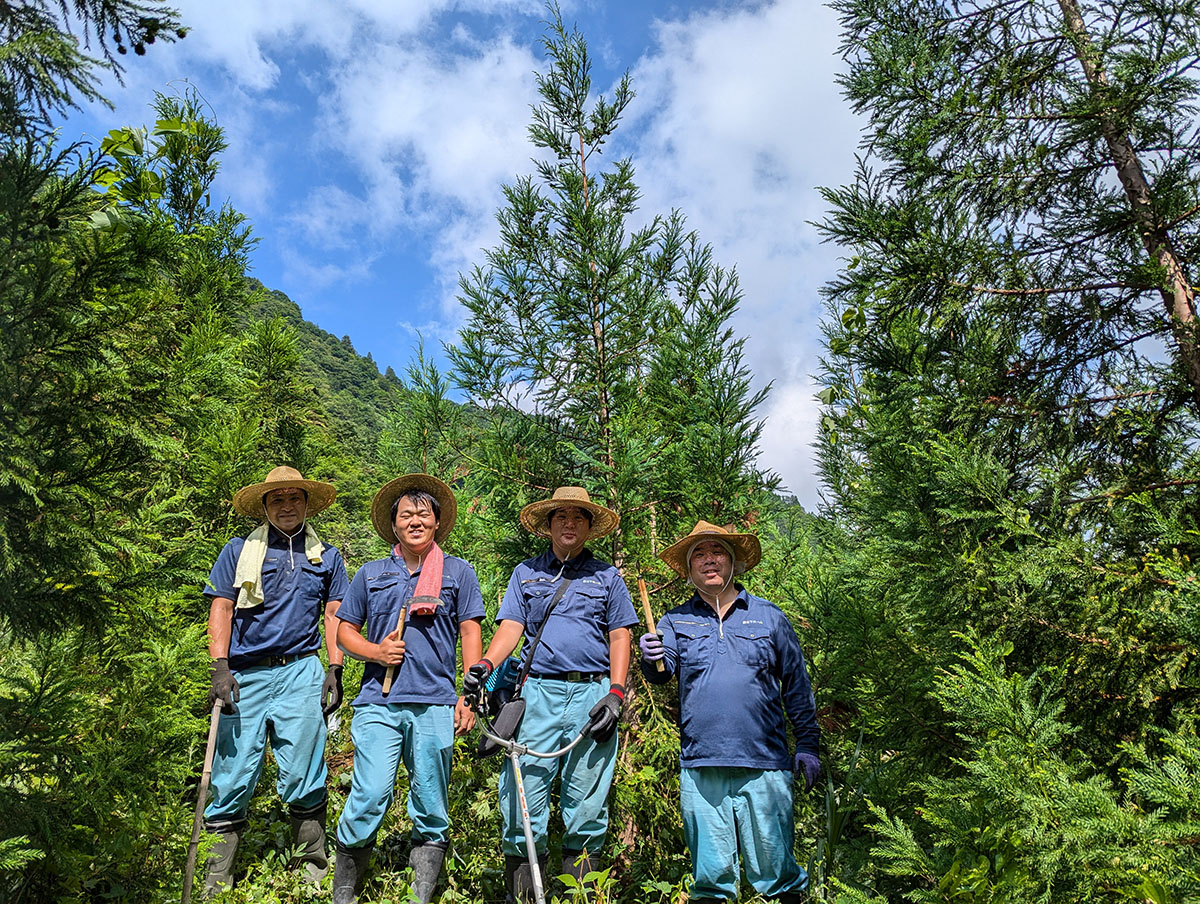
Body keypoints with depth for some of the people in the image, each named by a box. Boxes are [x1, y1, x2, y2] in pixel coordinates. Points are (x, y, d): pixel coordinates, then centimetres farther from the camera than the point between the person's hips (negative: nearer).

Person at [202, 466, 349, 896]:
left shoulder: (326, 555, 15)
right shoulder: (239, 551, 10)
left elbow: (333, 616, 14)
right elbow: (221, 609, 5)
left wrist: (334, 671, 5)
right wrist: (220, 668, -6)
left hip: (299, 672, 0)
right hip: (244, 675, 0)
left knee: (303, 779, -1)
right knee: (232, 779, 0)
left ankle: (315, 872, 11)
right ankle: (215, 885, 11)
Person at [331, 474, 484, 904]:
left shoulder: (458, 573, 11)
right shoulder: (371, 574, 15)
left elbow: (470, 633, 7)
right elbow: (345, 630, 18)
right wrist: (375, 651, -3)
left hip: (435, 705, 0)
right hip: (378, 703, 0)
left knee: (431, 810, 4)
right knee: (369, 798, -8)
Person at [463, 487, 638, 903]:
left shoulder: (607, 576, 13)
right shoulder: (526, 573, 16)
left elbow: (619, 637, 9)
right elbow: (511, 626, 6)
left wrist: (615, 694, -3)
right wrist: (485, 663, -14)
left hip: (592, 692, 0)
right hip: (539, 693, 0)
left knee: (587, 798, 3)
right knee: (524, 787, -4)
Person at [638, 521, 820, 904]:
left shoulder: (768, 617, 9)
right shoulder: (676, 621, 9)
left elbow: (796, 685, 12)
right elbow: (661, 673, -5)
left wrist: (808, 744, 7)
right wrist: (653, 659, -27)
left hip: (765, 763, 0)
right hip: (700, 764, 1)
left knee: (773, 862, 5)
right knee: (710, 868, 8)